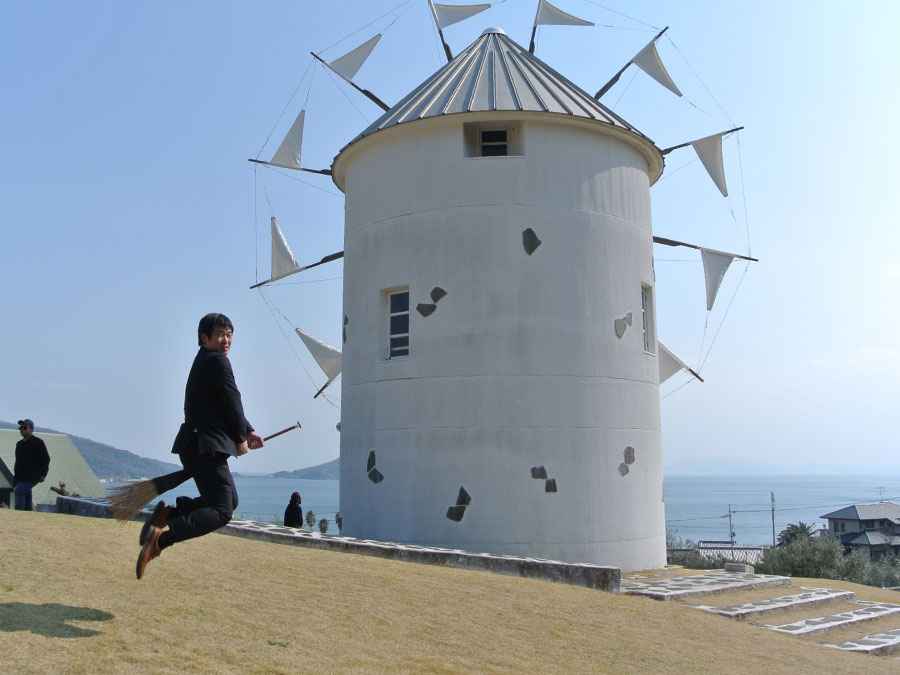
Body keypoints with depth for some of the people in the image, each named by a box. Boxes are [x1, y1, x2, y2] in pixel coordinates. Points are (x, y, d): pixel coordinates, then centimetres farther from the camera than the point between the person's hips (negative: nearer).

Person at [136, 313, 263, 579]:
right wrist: (241, 438, 2)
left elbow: (228, 405, 24)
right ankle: (163, 536, -25)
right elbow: (232, 403, -12)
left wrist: (247, 432, 20)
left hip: (197, 444, 10)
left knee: (230, 500, 22)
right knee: (222, 511, -12)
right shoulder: (217, 361, -12)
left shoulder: (204, 361, 20)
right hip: (205, 446, -10)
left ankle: (168, 513, 14)